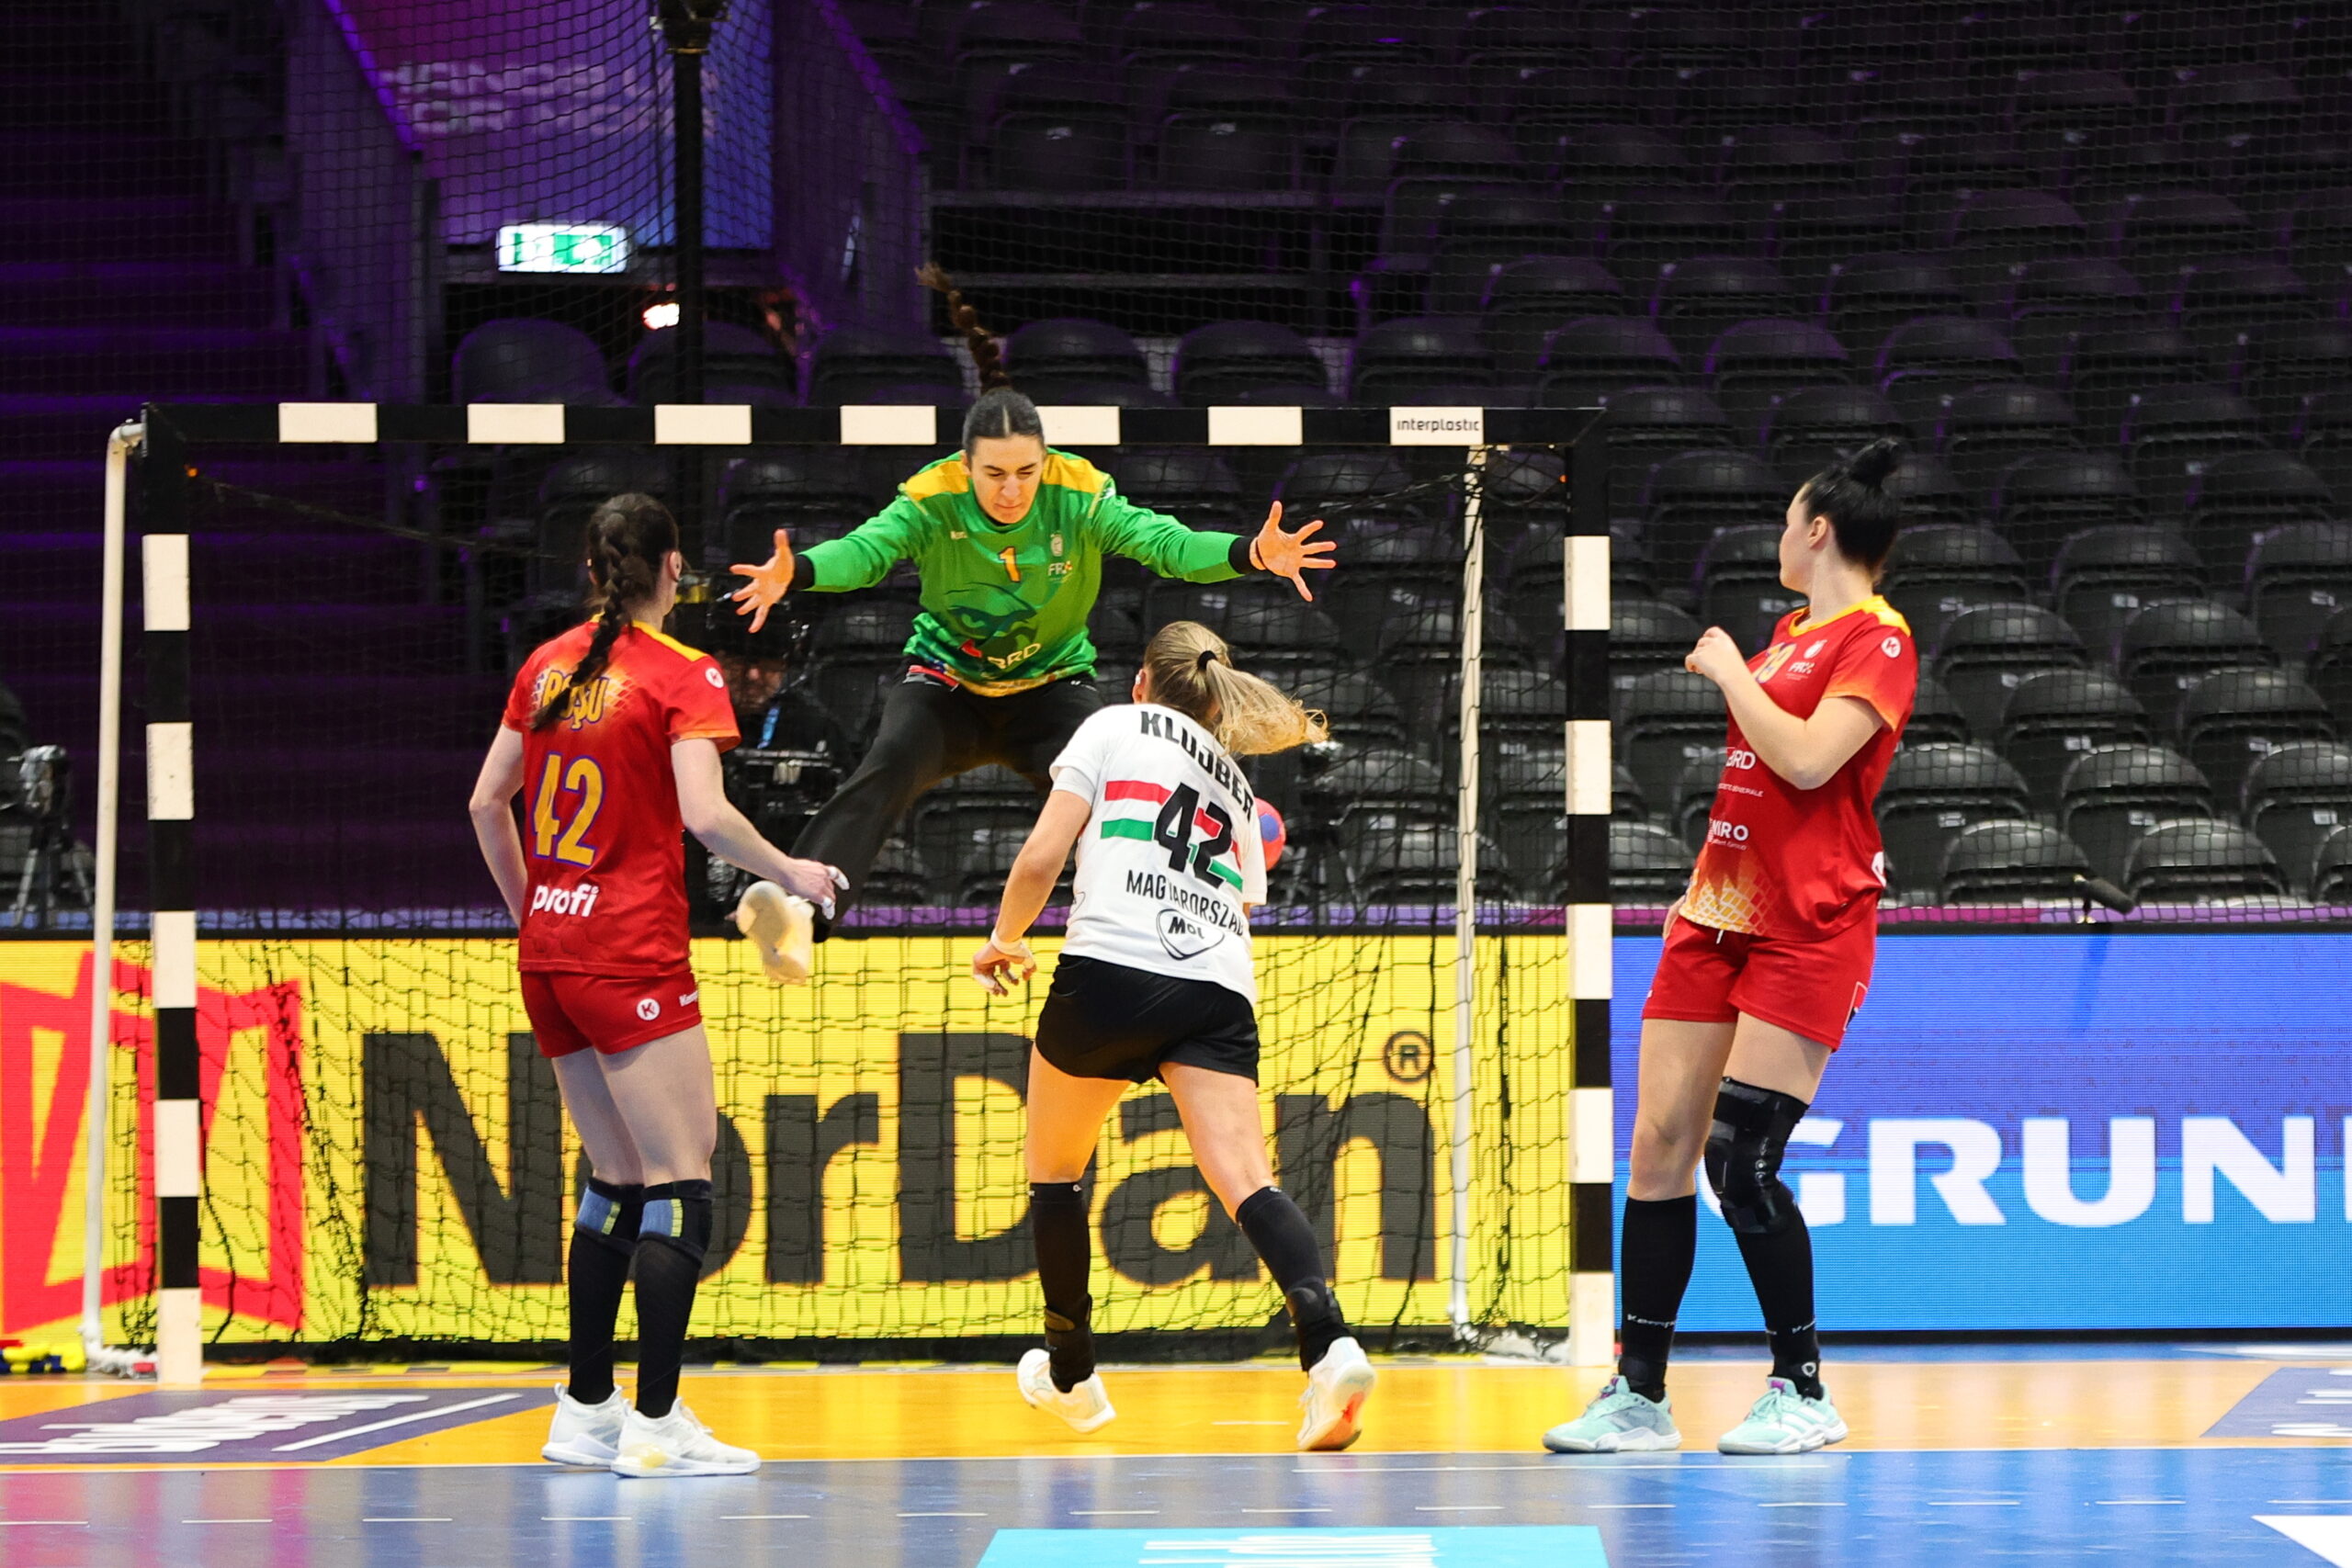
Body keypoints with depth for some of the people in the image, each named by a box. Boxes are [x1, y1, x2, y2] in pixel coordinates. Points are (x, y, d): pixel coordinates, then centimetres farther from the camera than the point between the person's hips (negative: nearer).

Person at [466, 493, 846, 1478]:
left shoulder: (548, 665, 10)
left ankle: (586, 1411, 18)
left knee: (617, 1181, 17)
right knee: (680, 1184, -5)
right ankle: (656, 1424, -10)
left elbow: (487, 801, 15)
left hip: (549, 955, 7)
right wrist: (791, 875, -3)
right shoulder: (681, 676, -8)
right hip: (632, 956, -7)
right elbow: (706, 815, -18)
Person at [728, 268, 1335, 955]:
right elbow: (864, 550, -35)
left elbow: (1164, 542, -30)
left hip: (1049, 685, 1)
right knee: (889, 769, -27)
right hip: (949, 684, -1)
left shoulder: (1080, 495, -20)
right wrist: (796, 574, -57)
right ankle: (798, 907, -32)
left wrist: (1253, 555, -48)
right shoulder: (933, 500, -22)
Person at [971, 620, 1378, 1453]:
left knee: (1053, 1170, 20)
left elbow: (1040, 859, 4)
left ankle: (1071, 1372, 30)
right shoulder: (1234, 784, 29)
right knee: (1246, 1182, -11)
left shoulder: (1115, 727, 13)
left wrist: (1004, 940, 19)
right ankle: (1328, 1344, -36)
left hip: (1109, 969, -3)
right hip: (1218, 994, 4)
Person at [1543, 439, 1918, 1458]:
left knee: (1740, 1157, -14)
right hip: (1723, 915, 8)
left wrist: (1731, 673, -9)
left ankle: (1803, 1390, -1)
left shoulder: (1878, 638, -8)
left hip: (1810, 930, -8)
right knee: (1660, 1142, 2)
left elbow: (1807, 761, -21)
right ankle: (1639, 1393, 6)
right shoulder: (1788, 630, 18)